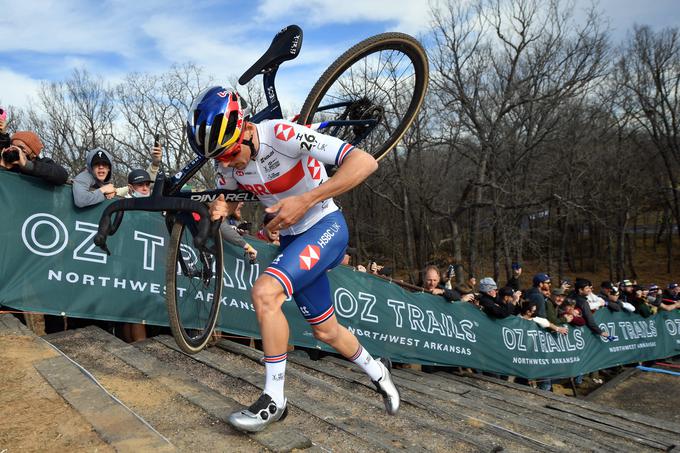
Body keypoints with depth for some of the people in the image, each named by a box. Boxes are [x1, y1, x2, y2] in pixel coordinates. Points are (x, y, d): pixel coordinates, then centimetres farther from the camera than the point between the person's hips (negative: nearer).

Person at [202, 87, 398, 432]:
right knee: (325, 331, 14)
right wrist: (221, 208, -15)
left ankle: (274, 399, -10)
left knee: (264, 292, -28)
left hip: (325, 226, -7)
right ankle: (376, 371, 42)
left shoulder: (282, 135, -27)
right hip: (292, 238, 7)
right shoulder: (227, 162, -8)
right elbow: (227, 197, 11)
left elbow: (365, 161, -32)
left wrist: (305, 200, -39)